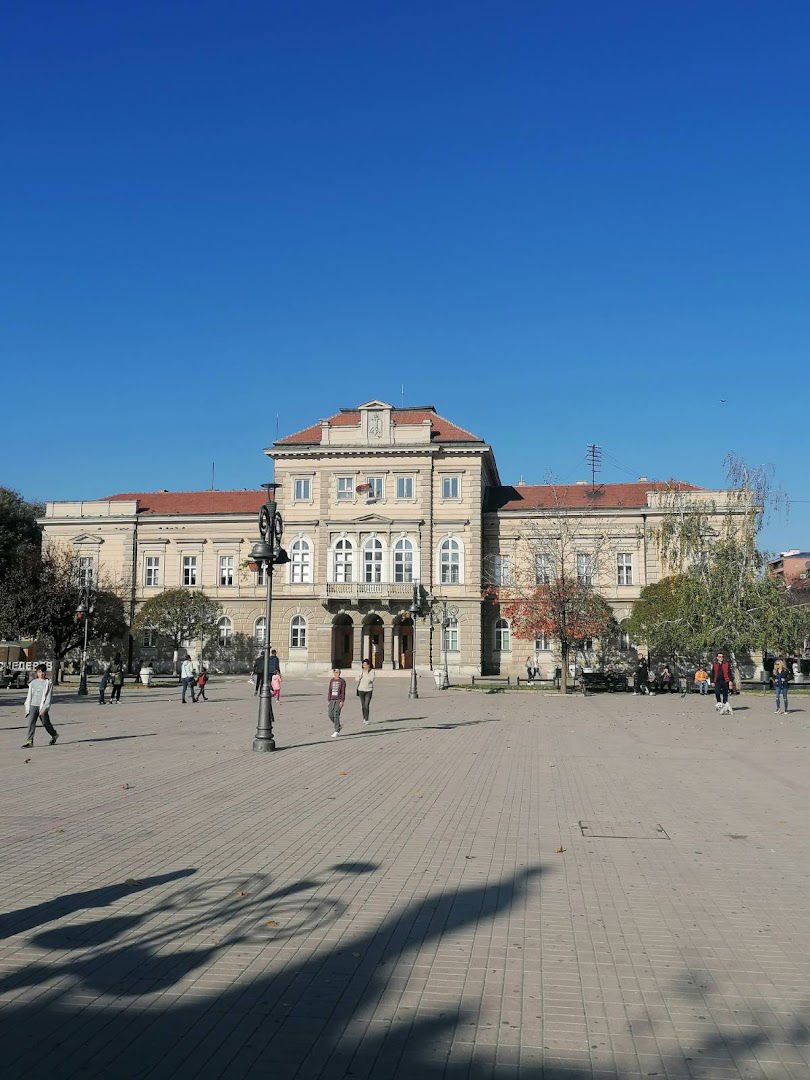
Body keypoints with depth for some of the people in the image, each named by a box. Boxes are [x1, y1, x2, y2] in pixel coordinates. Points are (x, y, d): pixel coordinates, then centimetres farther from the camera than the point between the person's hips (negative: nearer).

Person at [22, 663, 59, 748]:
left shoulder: (48, 683, -2)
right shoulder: (33, 682, 11)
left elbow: (48, 697, -7)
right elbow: (29, 696, 16)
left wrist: (44, 708, -15)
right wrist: (27, 708, 12)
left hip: (43, 707, -3)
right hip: (33, 705, 3)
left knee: (46, 723, 6)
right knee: (31, 723, -8)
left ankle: (54, 735, 30)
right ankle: (29, 741, -7)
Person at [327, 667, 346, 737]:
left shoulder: (342, 681, -3)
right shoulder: (331, 680, 9)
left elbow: (343, 692, -6)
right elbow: (329, 691, 11)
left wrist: (342, 701, -12)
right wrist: (329, 701, 8)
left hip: (339, 700, -5)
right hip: (332, 700, 5)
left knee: (336, 715, -11)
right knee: (331, 715, 1)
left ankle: (336, 732, -6)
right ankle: (338, 727, 24)